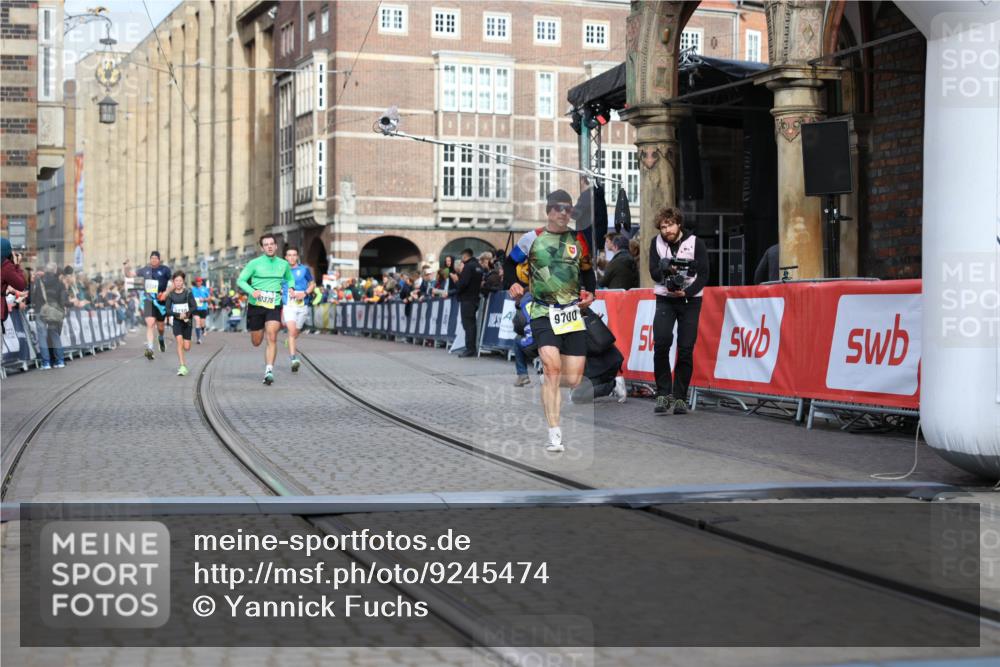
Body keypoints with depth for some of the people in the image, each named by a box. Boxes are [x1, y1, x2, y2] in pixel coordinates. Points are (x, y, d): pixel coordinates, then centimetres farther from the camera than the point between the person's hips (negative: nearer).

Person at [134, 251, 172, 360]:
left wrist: (166, 293, -12)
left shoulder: (165, 270, -3)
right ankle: (149, 349, -20)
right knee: (150, 324, -16)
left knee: (160, 326, 12)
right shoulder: (145, 270, 6)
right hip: (148, 300, 1)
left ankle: (161, 339, 46)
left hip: (160, 301, -1)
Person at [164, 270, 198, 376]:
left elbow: (195, 307, -6)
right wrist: (178, 315, -20)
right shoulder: (170, 294, -2)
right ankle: (182, 366, -19)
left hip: (187, 321, 0)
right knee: (179, 341, -20)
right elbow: (168, 310, -5)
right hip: (177, 321, 0)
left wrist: (187, 314, -23)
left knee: (186, 347, -1)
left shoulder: (188, 292, -5)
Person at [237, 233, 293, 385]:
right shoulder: (254, 263, -4)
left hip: (274, 306, 1)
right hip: (255, 305, -1)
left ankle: (269, 371, -21)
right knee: (256, 342, 10)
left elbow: (290, 280, 25)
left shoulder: (284, 264, 6)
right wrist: (252, 291, -20)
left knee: (272, 337, -20)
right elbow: (240, 280, -3)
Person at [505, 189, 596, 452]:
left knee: (573, 380, -4)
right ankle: (554, 436, -16)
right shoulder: (532, 238, 2)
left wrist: (590, 294, 6)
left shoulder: (578, 240, 9)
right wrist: (514, 285, -2)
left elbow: (587, 270, 23)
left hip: (573, 312, 3)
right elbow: (512, 263, 15)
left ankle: (548, 387, 34)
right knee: (552, 369, -21)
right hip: (543, 312, -3)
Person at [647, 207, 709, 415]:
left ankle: (679, 397, 5)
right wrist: (665, 269, -23)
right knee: (661, 343, -16)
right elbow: (653, 272, -1)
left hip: (690, 300, -1)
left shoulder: (695, 243, -5)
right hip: (665, 299, 1)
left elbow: (704, 275, -7)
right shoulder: (656, 242, 2)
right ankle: (663, 394, -8)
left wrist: (686, 292, -20)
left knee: (686, 349, -3)